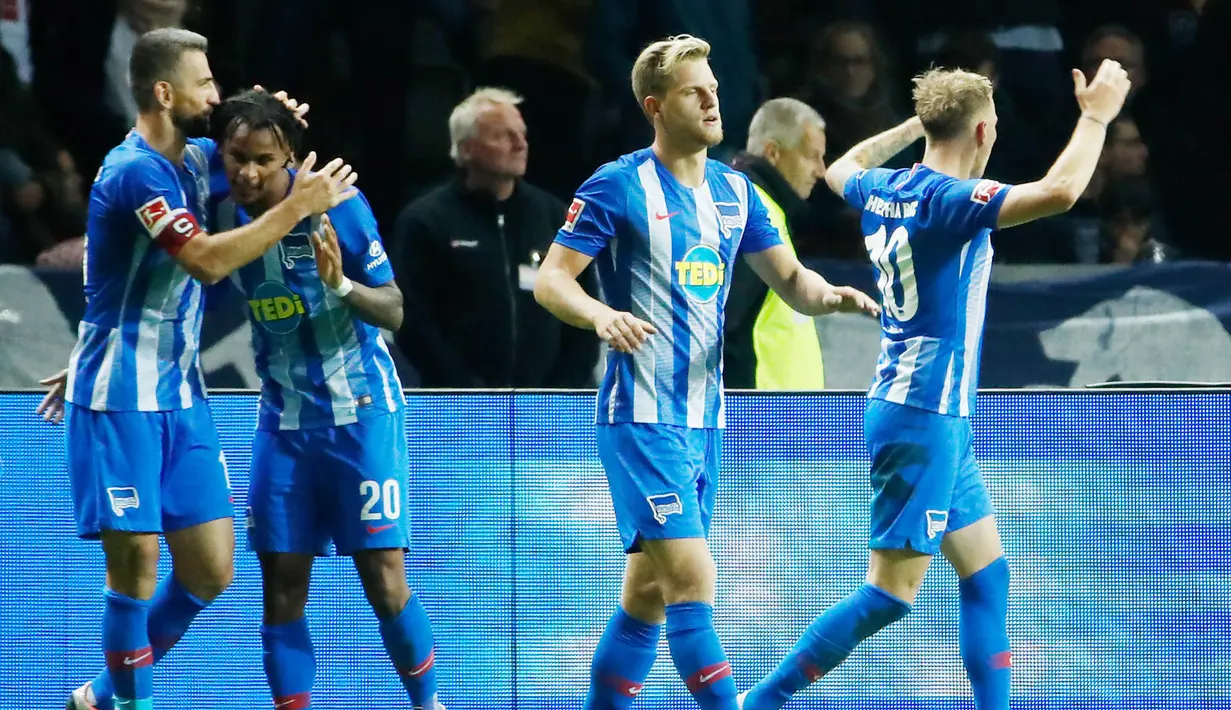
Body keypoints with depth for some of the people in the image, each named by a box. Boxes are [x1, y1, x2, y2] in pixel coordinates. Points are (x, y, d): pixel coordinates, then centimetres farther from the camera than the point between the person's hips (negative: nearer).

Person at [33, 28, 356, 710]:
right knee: (136, 562, -9)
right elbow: (207, 259, -26)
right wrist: (299, 205, -22)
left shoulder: (195, 159, 10)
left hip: (182, 396, 8)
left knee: (211, 569, 4)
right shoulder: (135, 172, -16)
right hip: (120, 400, -8)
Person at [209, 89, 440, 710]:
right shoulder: (221, 215, -4)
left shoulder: (336, 207, -15)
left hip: (361, 411, -4)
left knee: (383, 577, -7)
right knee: (281, 582, -1)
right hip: (282, 419, 4)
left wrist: (341, 284, -32)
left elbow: (393, 311, -11)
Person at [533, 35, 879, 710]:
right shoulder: (619, 186, -9)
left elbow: (791, 281, 13)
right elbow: (550, 279, -10)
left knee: (649, 592, 10)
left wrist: (829, 294, -10)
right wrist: (602, 316, -30)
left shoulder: (733, 190, 11)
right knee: (692, 578, -15)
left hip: (705, 420, 7)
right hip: (643, 418, -7)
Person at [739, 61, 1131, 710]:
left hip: (940, 420, 10)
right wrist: (1095, 116, -17)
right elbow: (1058, 192, -30)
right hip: (923, 418, -10)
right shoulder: (949, 197, -18)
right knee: (891, 593, -8)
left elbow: (841, 169, 32)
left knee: (986, 571, 13)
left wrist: (917, 124, 36)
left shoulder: (885, 190, 7)